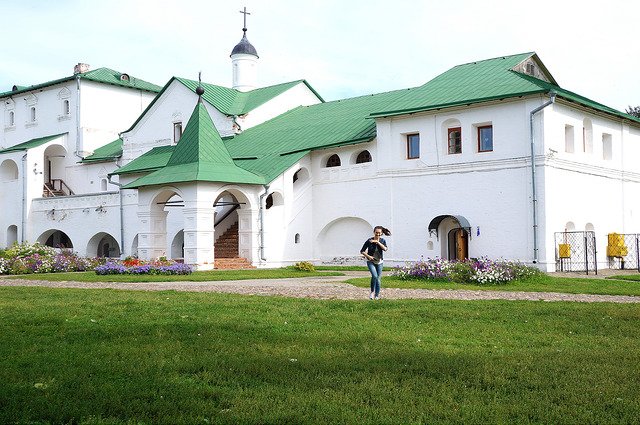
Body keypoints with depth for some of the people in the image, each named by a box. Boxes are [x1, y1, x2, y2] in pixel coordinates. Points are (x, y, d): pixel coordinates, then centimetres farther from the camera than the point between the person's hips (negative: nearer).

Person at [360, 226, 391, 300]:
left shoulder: (382, 240, -2)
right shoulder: (369, 241, -11)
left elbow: (385, 249, -22)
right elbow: (362, 251, -5)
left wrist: (377, 242, -25)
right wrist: (368, 256, -19)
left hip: (379, 262, 3)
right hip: (371, 262, -3)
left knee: (378, 278, 5)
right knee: (374, 276, -23)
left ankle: (377, 295, 17)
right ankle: (372, 292, -5)